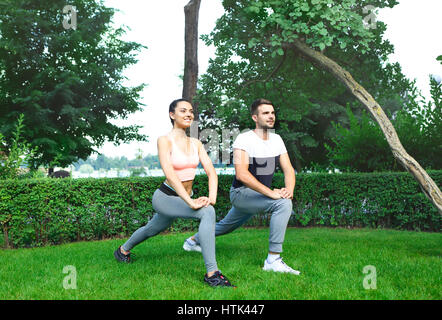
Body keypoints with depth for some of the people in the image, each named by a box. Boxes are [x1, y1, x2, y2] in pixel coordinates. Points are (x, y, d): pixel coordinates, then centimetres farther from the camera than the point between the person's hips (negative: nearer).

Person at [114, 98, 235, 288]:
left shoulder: (196, 143, 2)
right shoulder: (165, 140, -16)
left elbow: (211, 172, -6)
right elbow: (170, 175, -28)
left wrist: (212, 197, -24)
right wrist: (191, 202, -37)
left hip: (183, 198, 7)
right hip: (165, 197, -7)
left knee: (152, 230, 30)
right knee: (207, 213, -30)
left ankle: (123, 250, 60)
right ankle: (211, 273, -29)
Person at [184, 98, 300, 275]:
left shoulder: (276, 139, 2)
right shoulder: (244, 139, -21)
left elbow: (288, 169, 1)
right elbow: (241, 174, -31)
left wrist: (289, 189, -21)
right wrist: (270, 192, -36)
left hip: (258, 195, 8)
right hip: (241, 193, -8)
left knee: (227, 226, 27)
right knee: (283, 204, -29)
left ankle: (193, 241, 52)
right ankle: (273, 259, -25)